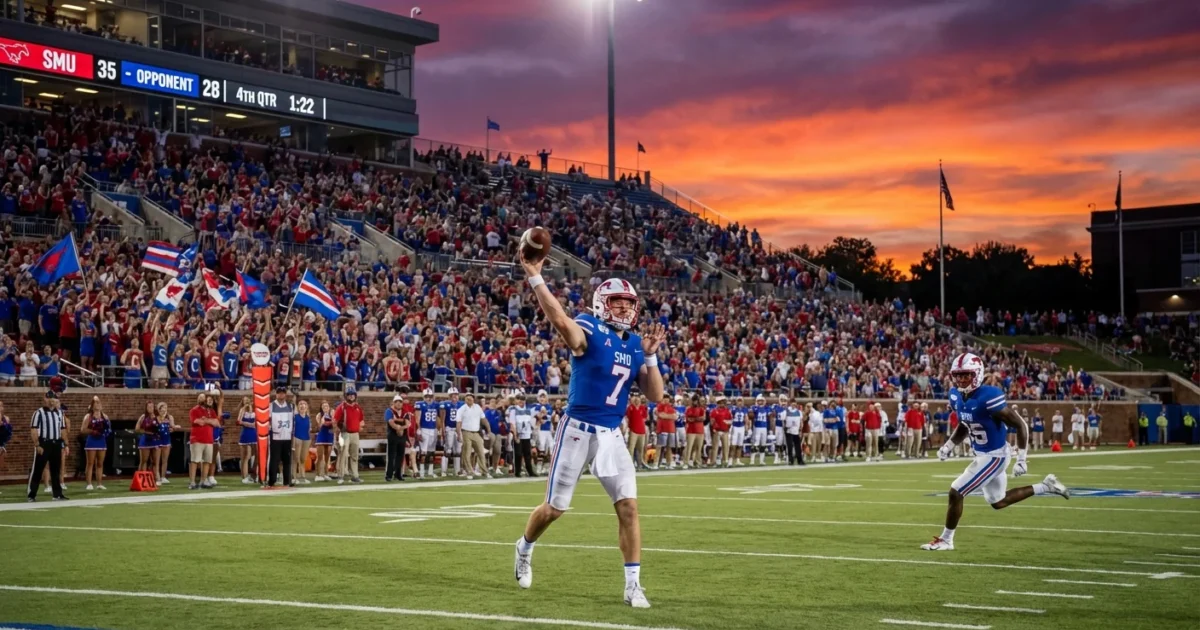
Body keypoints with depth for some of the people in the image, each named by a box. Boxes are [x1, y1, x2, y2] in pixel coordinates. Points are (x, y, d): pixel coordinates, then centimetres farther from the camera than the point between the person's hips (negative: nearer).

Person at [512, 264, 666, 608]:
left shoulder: (635, 345, 6)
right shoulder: (588, 332, -12)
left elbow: (655, 395, 5)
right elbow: (559, 318, -35)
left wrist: (651, 356, -8)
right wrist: (534, 277, -43)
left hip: (612, 435, 5)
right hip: (578, 430, -5)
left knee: (628, 506, -5)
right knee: (555, 508, 8)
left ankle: (633, 584, 2)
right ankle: (524, 548, 39)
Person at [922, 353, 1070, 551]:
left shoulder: (988, 397, -28)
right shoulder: (956, 396, -3)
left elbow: (1020, 425, -21)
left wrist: (1021, 459, -22)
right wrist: (948, 446, 1)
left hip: (995, 456, -9)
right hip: (982, 454, 9)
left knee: (956, 493, -9)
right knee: (998, 502, 23)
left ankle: (945, 540, 8)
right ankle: (1046, 486, 34)